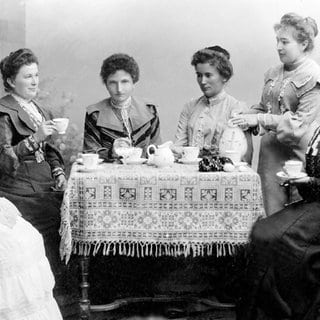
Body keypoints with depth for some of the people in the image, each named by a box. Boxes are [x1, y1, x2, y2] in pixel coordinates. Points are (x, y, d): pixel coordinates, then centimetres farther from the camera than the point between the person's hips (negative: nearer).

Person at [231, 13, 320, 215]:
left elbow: (299, 124, -16)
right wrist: (247, 117, 1)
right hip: (271, 152, 6)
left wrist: (259, 120, -20)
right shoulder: (274, 74, 11)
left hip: (296, 156, -6)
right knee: (273, 216, 10)